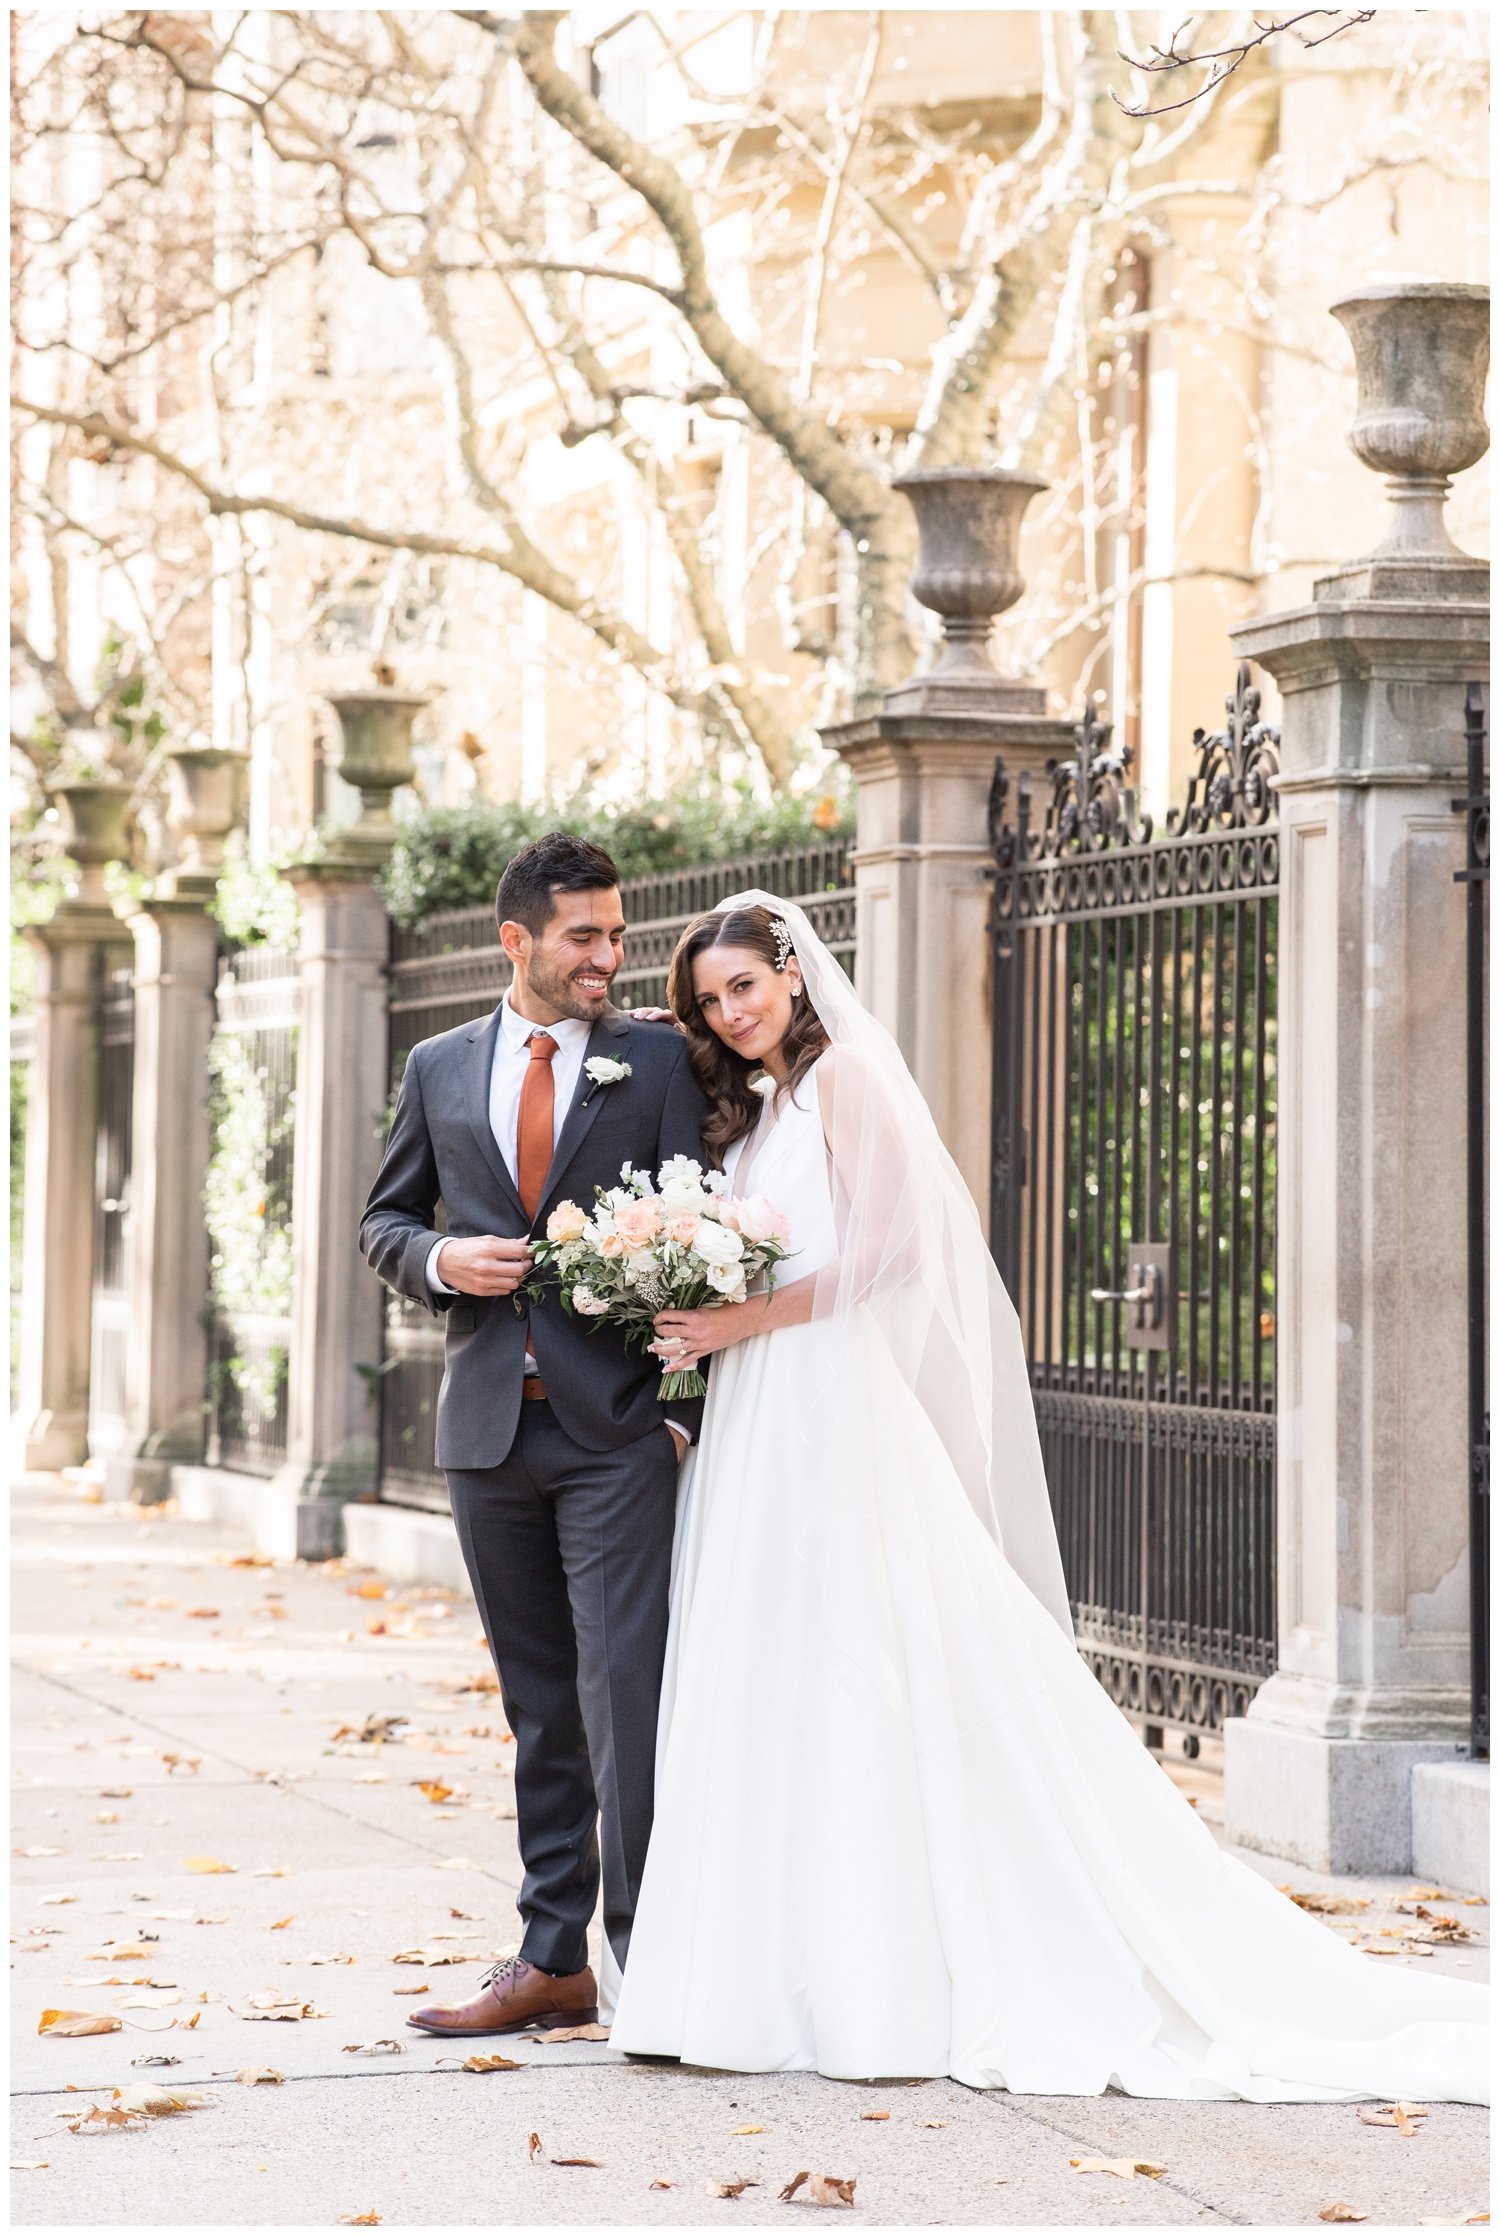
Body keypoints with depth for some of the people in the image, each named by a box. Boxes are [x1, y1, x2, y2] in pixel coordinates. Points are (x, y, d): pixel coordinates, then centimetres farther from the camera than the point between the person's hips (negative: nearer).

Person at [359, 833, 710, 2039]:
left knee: (627, 1689, -11)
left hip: (620, 1428, -4)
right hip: (491, 1427, 4)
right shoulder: (440, 1069, 11)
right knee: (539, 1705, 10)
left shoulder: (661, 1063, 1)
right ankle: (553, 1960, 16)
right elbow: (385, 1220, 18)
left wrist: (687, 1409, -8)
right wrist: (440, 1259, -5)